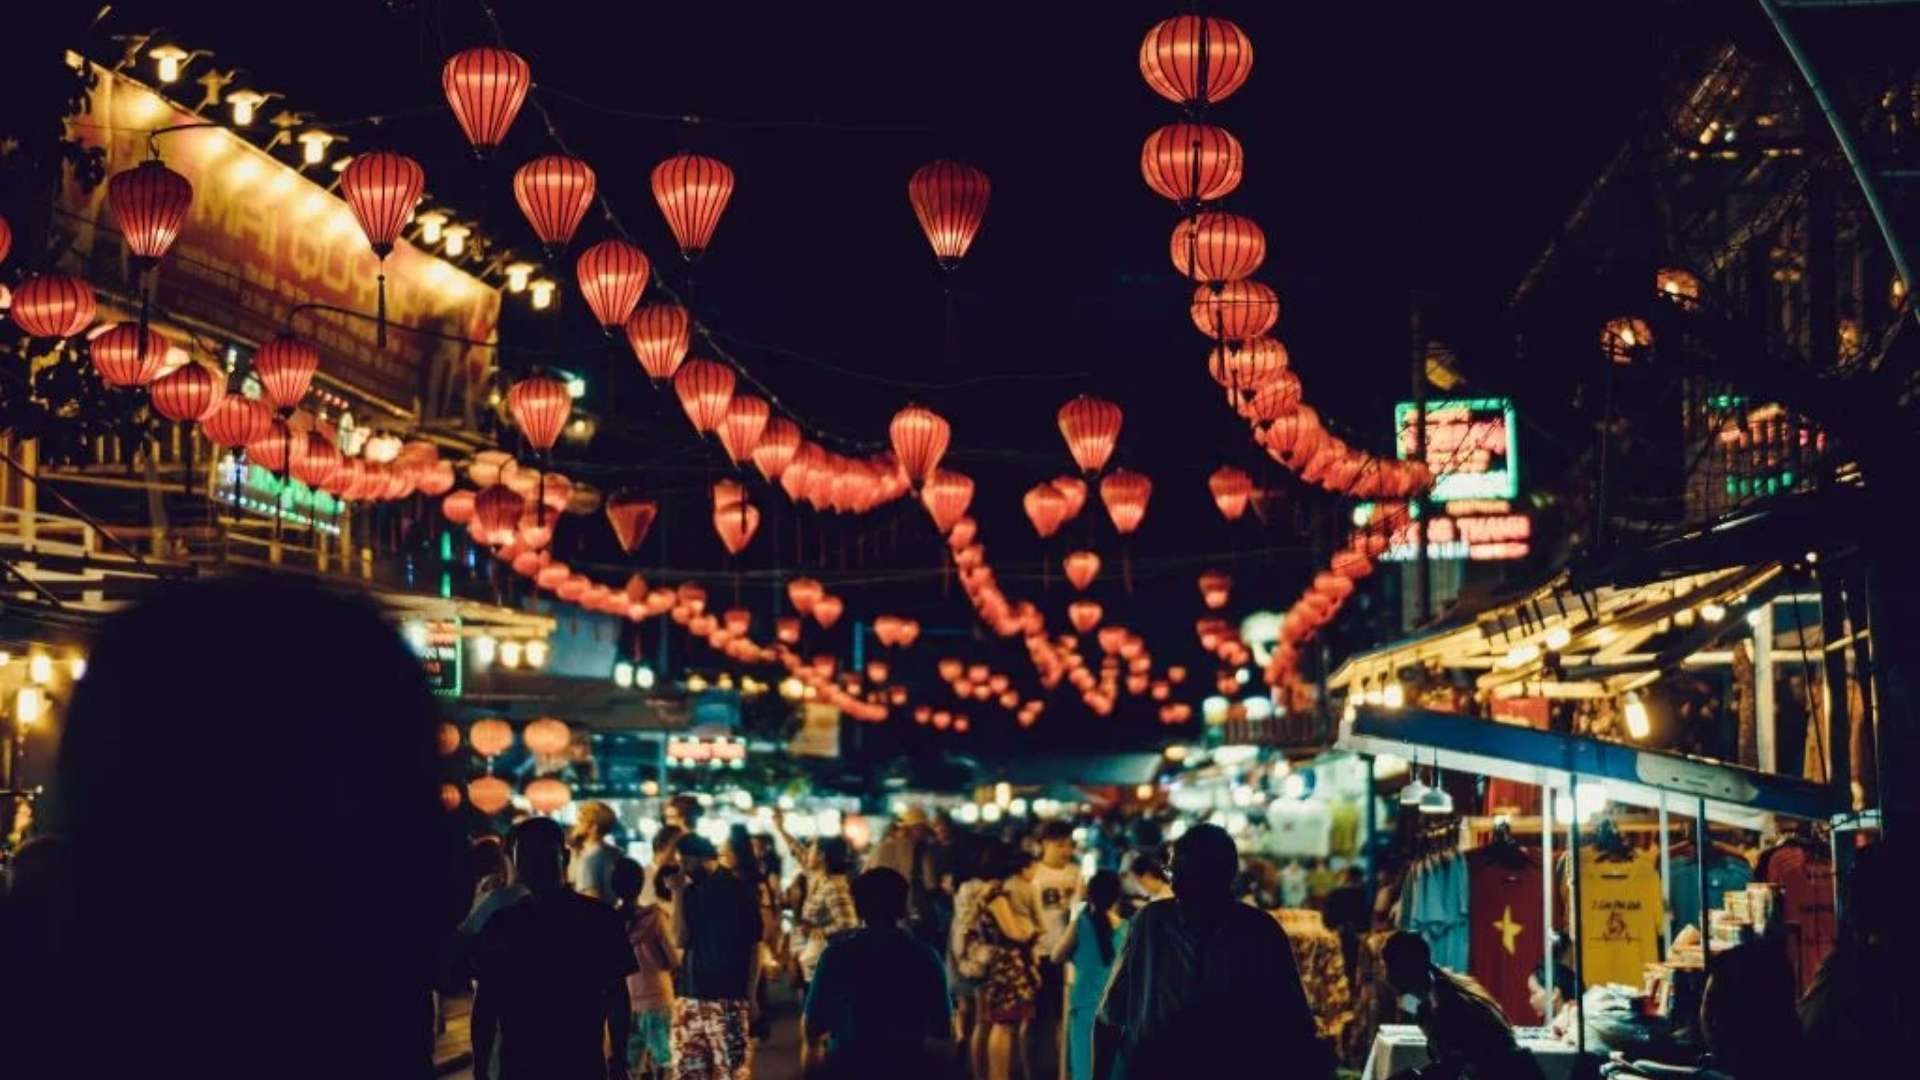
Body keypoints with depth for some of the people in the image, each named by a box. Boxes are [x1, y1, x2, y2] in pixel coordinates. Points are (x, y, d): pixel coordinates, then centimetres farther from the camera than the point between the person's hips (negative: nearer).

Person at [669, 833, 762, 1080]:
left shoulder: (739, 891, -3)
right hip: (690, 995, 5)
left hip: (728, 997, -5)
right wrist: (677, 894, -5)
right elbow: (680, 940, 0)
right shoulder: (691, 892, 10)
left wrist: (751, 996, -7)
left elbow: (754, 947, -2)